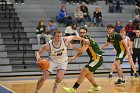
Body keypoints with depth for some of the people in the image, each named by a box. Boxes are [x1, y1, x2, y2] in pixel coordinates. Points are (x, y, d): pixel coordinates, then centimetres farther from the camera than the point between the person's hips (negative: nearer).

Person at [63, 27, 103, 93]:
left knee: (83, 72, -17)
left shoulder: (87, 40, -18)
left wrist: (73, 47, -28)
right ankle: (96, 87, 35)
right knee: (87, 73, 22)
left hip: (97, 59, -10)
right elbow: (81, 51, 23)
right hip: (94, 59, 10)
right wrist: (75, 57, 8)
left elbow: (83, 50, -34)